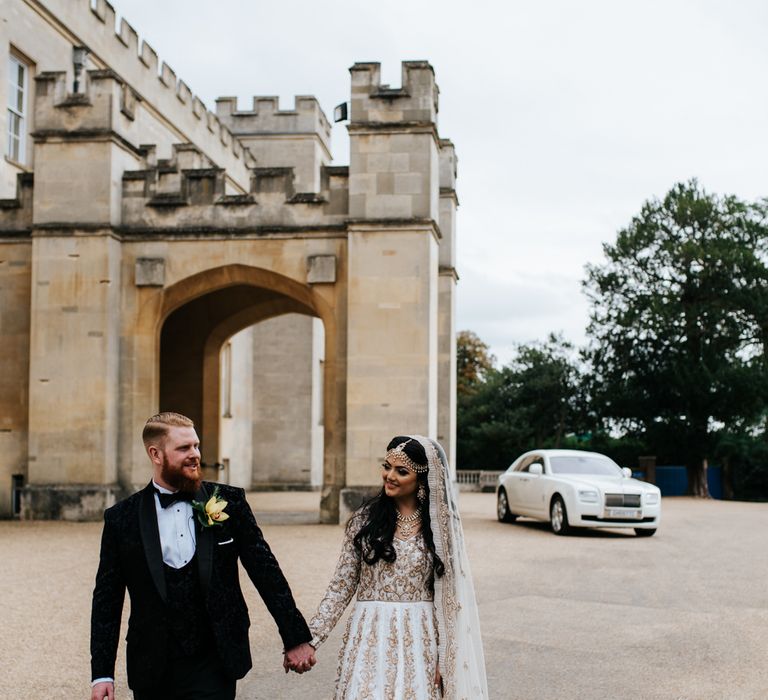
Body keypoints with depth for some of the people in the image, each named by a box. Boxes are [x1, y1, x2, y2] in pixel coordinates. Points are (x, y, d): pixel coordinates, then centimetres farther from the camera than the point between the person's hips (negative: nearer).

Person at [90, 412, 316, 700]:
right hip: (152, 673, 1)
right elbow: (107, 599, 4)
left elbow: (266, 572, 3)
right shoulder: (121, 518, 1)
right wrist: (102, 673, 0)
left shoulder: (229, 502, 0)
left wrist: (296, 638, 2)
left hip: (214, 667, -1)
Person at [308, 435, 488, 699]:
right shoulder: (365, 518, -1)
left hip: (420, 641, 0)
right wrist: (311, 637, -5)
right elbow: (340, 586, 2)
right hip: (370, 638, 0)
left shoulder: (439, 523, -1)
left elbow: (449, 596, 1)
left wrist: (444, 657, -1)